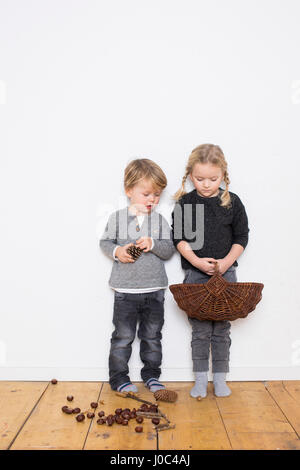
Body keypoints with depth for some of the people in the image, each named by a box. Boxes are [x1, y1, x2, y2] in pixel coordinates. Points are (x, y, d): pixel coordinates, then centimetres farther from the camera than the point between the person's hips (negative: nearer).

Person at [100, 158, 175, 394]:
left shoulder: (160, 220, 2)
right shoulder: (117, 218, -1)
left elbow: (169, 250, 0)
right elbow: (105, 242, 5)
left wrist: (153, 244, -19)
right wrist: (118, 251, -14)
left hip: (154, 290, 2)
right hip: (125, 290, -2)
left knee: (152, 335, 14)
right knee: (123, 336, 6)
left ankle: (151, 375, 30)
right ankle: (119, 377, 22)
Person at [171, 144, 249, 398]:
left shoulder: (232, 202, 1)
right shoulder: (184, 203, -2)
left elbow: (242, 237, 2)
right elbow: (179, 238, -3)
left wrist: (226, 261, -13)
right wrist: (197, 261, -16)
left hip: (226, 272, 1)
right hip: (195, 274, -1)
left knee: (222, 330, 9)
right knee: (200, 331, 5)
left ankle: (220, 379, 24)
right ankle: (200, 380, 20)